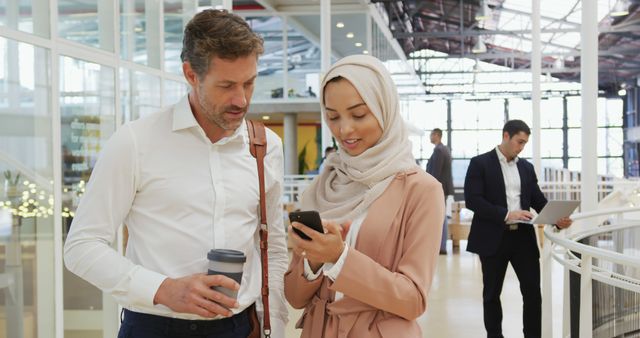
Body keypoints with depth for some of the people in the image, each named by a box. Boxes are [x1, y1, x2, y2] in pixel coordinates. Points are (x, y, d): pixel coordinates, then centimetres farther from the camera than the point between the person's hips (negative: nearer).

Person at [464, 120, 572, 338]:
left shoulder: (527, 167, 13)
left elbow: (539, 200, 12)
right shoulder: (480, 163, -3)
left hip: (523, 237, 4)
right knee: (492, 293, 7)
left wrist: (557, 218, -8)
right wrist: (506, 214, -20)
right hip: (494, 238, -4)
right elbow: (472, 199, -13)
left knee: (533, 291, 0)